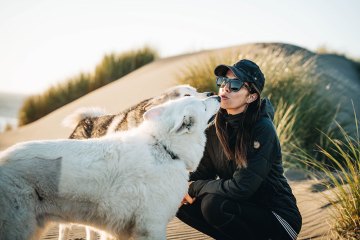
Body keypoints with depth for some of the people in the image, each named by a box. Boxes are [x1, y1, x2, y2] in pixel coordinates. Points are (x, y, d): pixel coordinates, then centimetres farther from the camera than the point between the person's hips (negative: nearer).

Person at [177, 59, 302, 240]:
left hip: (277, 218, -7)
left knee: (214, 204, -29)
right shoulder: (215, 128, -1)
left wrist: (195, 188, -16)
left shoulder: (262, 130, -21)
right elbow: (203, 171, 6)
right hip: (242, 206, 7)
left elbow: (240, 187, -27)